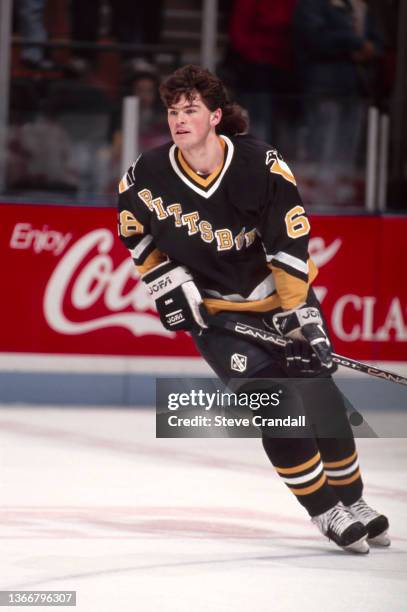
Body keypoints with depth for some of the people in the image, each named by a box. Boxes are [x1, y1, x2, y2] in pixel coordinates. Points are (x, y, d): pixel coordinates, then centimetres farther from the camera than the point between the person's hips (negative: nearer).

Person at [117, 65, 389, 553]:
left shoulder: (260, 165, -22)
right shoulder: (149, 174, -15)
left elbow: (290, 246, -21)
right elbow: (134, 229, 5)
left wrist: (299, 317, -24)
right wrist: (165, 283, -4)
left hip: (279, 292, 0)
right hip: (212, 307, 0)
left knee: (318, 391, -6)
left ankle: (352, 499, 14)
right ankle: (325, 511, -1)